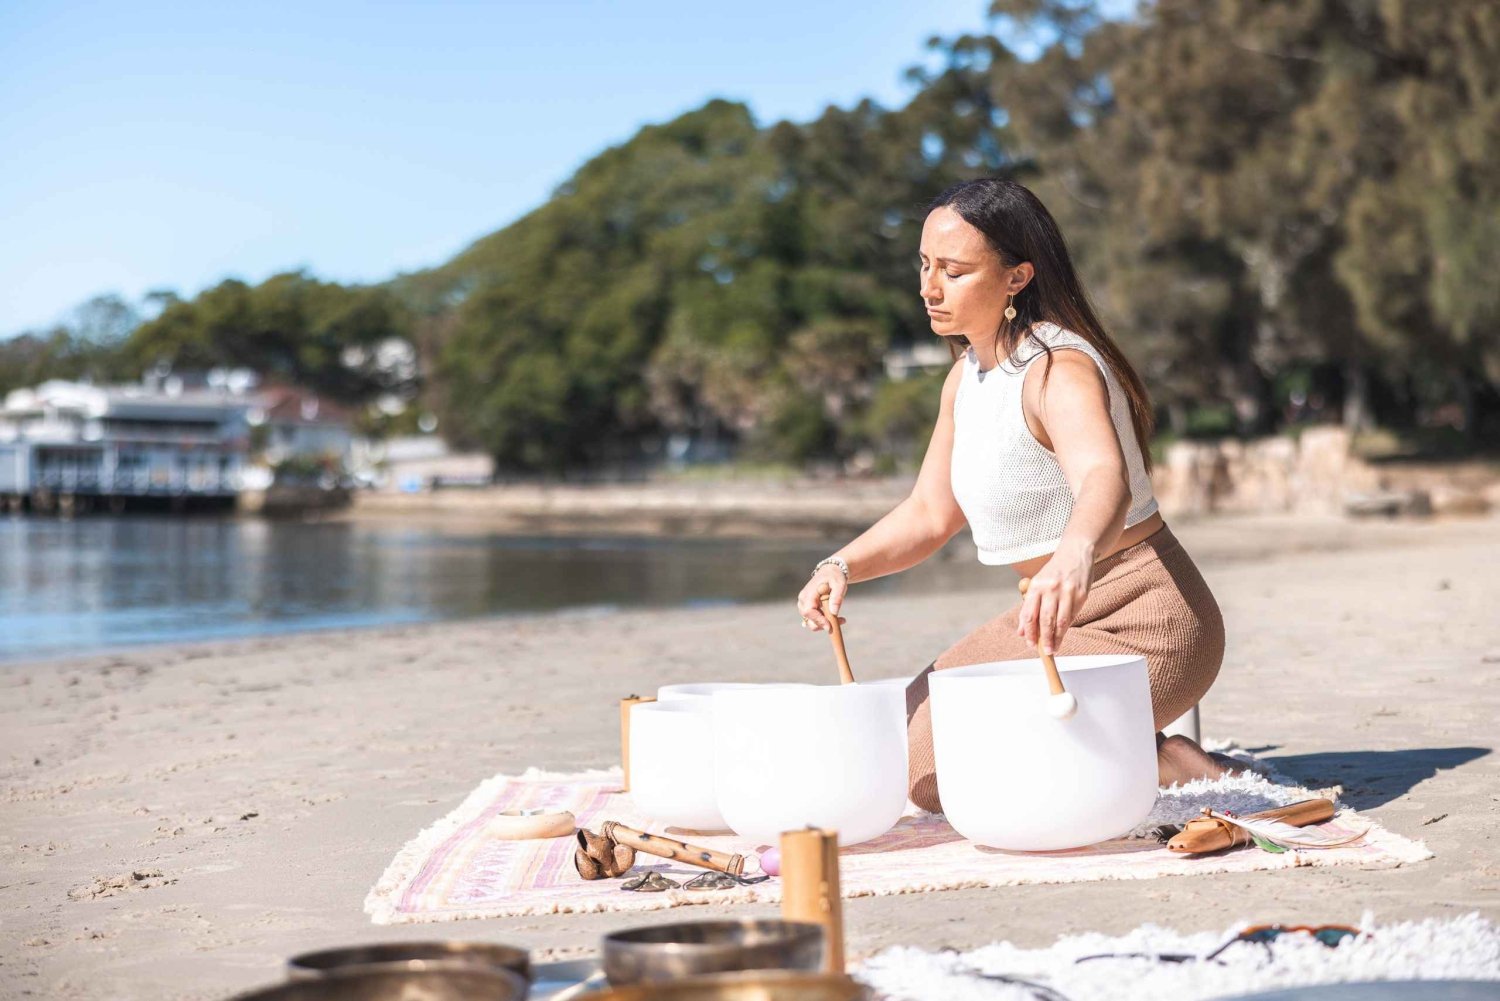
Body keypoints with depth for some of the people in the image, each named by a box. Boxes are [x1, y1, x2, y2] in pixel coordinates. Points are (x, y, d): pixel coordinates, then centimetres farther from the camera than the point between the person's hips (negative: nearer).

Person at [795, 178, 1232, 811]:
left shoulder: (1059, 371, -23)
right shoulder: (968, 375, 6)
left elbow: (1105, 479, -44)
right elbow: (929, 513, 11)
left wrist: (1075, 557, -67)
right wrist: (843, 565, -7)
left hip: (1140, 625, -10)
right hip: (1066, 615, 10)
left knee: (930, 776, -16)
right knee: (905, 737, 16)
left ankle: (1168, 765, -6)